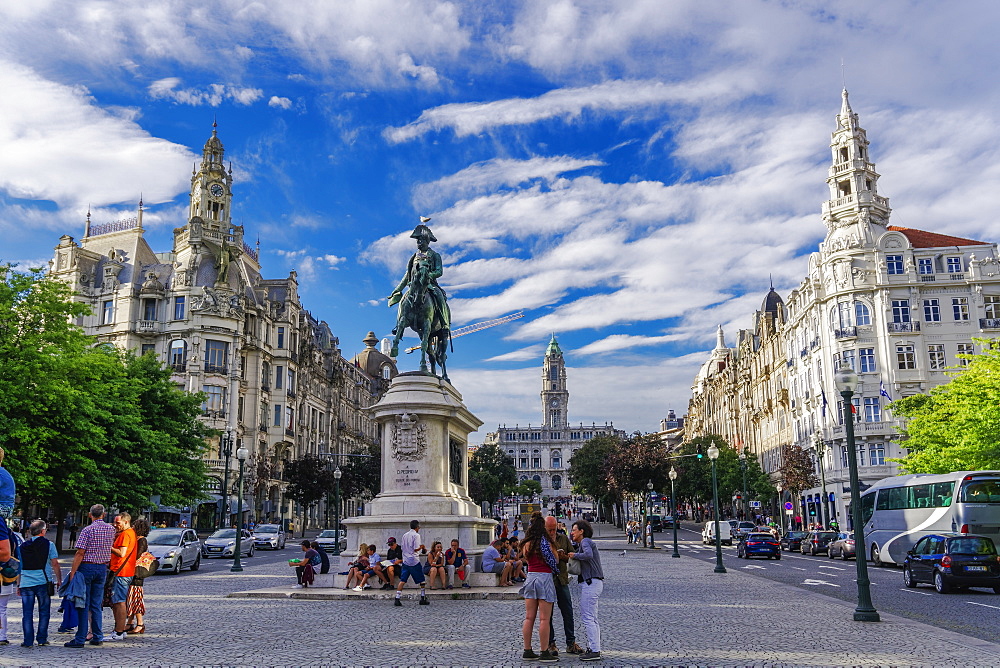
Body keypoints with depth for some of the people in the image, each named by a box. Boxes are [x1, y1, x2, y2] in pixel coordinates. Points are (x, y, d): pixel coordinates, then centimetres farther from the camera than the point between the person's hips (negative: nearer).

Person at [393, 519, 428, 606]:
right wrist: (422, 547, 4)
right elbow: (416, 549, -16)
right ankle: (423, 599, 13)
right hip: (414, 561, -5)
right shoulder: (416, 535, -8)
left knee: (402, 580, 2)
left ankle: (397, 599, -8)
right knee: (421, 580, 9)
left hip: (405, 560, 5)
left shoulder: (405, 535, 12)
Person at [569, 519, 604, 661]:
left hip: (591, 583, -11)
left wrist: (575, 555, -14)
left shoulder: (586, 541, -10)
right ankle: (595, 648, 18)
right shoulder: (583, 543, 22)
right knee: (592, 618, 14)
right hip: (590, 583, 11)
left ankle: (595, 651, -9)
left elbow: (588, 555, -28)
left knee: (588, 617, -9)